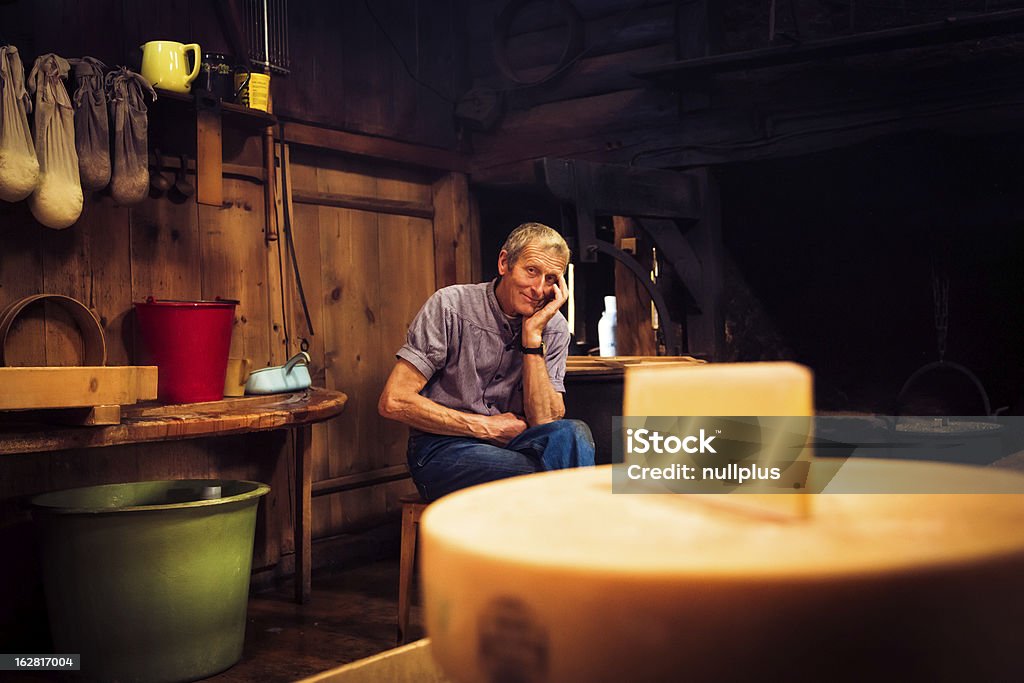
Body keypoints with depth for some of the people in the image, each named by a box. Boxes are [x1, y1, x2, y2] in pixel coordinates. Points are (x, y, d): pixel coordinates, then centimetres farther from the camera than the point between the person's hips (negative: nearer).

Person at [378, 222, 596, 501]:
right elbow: (393, 402, -12)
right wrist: (487, 426, -11)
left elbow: (545, 423, -9)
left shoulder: (554, 329, 3)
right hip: (441, 450, -4)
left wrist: (532, 336, -16)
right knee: (540, 474, -33)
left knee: (574, 431, -29)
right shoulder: (451, 305, -8)